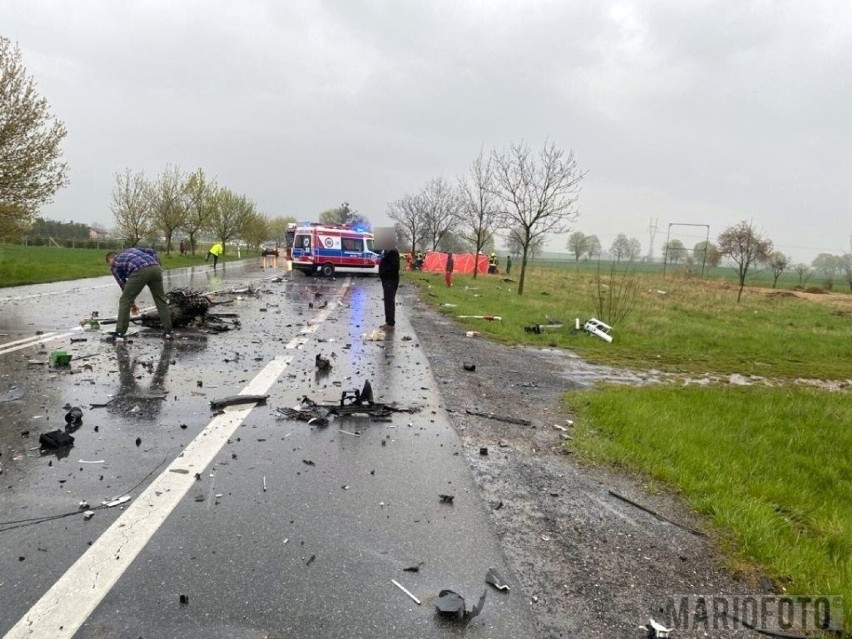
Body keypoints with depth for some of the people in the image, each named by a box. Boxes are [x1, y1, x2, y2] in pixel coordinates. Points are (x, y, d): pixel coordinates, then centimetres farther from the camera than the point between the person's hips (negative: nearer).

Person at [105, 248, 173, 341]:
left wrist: (132, 304, 36)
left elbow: (124, 285, 28)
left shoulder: (114, 265, 27)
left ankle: (119, 333, 10)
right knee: (161, 300, 16)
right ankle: (167, 332, 18)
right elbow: (150, 251, 23)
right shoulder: (130, 250, 40)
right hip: (155, 268, 4)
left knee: (124, 301, 10)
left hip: (139, 271, -4)